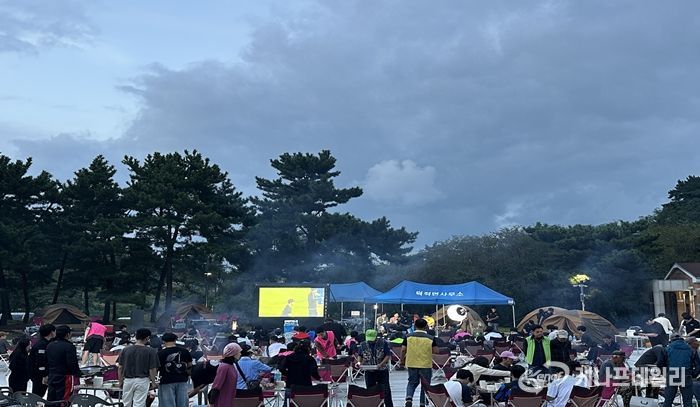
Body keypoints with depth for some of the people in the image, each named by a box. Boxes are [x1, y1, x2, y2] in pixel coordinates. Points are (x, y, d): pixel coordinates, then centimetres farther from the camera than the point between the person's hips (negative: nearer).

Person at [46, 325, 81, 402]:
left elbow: (46, 362, 17)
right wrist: (77, 375, -10)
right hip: (65, 378, -8)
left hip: (51, 378, 8)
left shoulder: (49, 345, 9)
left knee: (50, 400, 14)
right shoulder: (69, 346, -16)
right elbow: (73, 364, -20)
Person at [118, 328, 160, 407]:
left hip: (128, 380, 3)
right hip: (142, 381, -3)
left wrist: (120, 381, 14)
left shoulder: (126, 350, 0)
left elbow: (120, 367, 3)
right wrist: (153, 382, 4)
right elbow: (152, 369, -8)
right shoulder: (150, 351, -9)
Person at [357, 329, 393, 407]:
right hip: (369, 372, 3)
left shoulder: (383, 343, -7)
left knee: (386, 390, -1)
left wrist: (381, 364, -21)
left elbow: (388, 355, -8)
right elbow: (360, 355, 13)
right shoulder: (363, 345, 2)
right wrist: (359, 362, -8)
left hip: (382, 371, -3)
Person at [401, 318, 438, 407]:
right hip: (426, 365, -2)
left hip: (411, 364, 2)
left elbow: (403, 350, -3)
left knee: (412, 383, 16)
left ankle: (409, 398, -5)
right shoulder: (430, 338, -7)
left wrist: (402, 361, 11)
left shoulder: (408, 337, -3)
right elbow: (435, 351, -6)